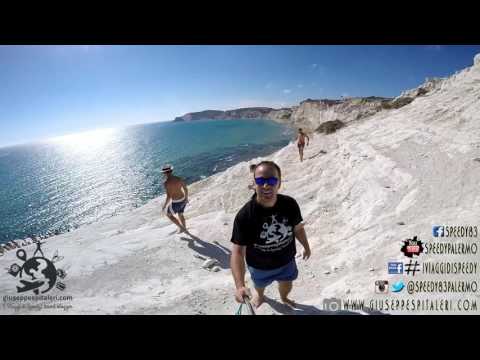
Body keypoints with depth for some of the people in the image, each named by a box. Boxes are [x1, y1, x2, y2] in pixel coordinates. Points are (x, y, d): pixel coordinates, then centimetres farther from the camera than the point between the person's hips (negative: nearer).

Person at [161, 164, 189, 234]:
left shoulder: (166, 183, -22)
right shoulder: (179, 179, -5)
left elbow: (169, 197, -24)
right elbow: (186, 189, 4)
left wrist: (164, 206, -8)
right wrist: (186, 198, 21)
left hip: (176, 203, -6)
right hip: (183, 200, 6)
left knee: (169, 214, 24)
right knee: (180, 215, 31)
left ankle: (181, 228, 28)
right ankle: (184, 229, 48)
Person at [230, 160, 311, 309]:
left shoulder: (290, 204, -23)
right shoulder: (244, 215, -34)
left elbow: (298, 228, -4)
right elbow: (238, 251, -35)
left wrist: (306, 247, 11)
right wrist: (240, 285, -45)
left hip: (286, 262, 2)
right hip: (260, 266, -2)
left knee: (287, 286, 29)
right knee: (260, 285, 30)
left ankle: (284, 298, 67)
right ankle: (260, 296, 68)